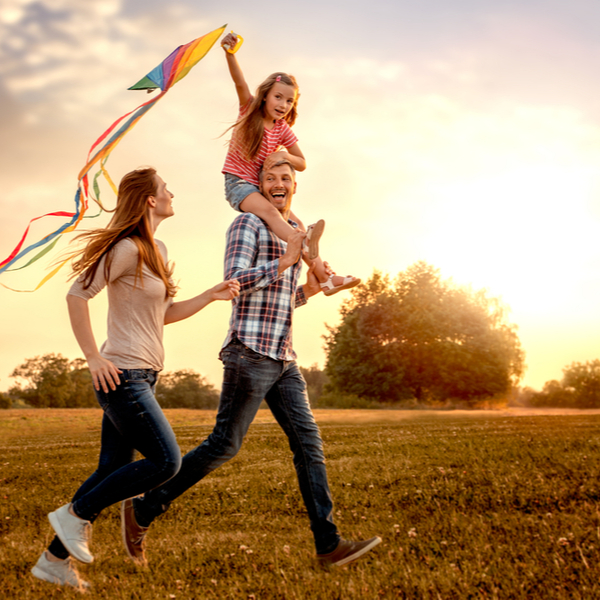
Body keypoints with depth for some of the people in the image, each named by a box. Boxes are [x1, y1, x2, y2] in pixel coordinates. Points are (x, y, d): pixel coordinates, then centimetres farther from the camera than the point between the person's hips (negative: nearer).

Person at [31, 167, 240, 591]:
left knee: (114, 471, 10)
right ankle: (77, 514, 2)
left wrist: (211, 296, 10)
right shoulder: (128, 249, -13)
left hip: (142, 377, 9)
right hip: (123, 375, -9)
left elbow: (164, 314, 20)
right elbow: (77, 295, -16)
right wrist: (94, 358, -17)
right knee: (166, 461, -10)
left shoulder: (157, 251, 16)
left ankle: (55, 560, 18)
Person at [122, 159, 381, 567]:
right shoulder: (248, 224, -2)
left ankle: (328, 544, 2)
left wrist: (310, 289, 12)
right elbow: (235, 282, -16)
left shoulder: (294, 234, 22)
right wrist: (286, 261, -16)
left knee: (309, 444, 1)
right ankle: (143, 511, 9)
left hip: (284, 360, 8)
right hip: (250, 353, -8)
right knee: (224, 445, -3)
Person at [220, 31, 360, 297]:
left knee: (297, 225, -10)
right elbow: (240, 83, -23)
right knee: (269, 210, -32)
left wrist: (283, 155, -12)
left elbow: (302, 164, 10)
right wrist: (229, 53, -41)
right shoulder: (250, 109, -4)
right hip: (238, 183, -5)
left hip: (262, 186, 5)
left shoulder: (283, 130, 5)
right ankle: (312, 255, -51)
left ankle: (323, 277, -13)